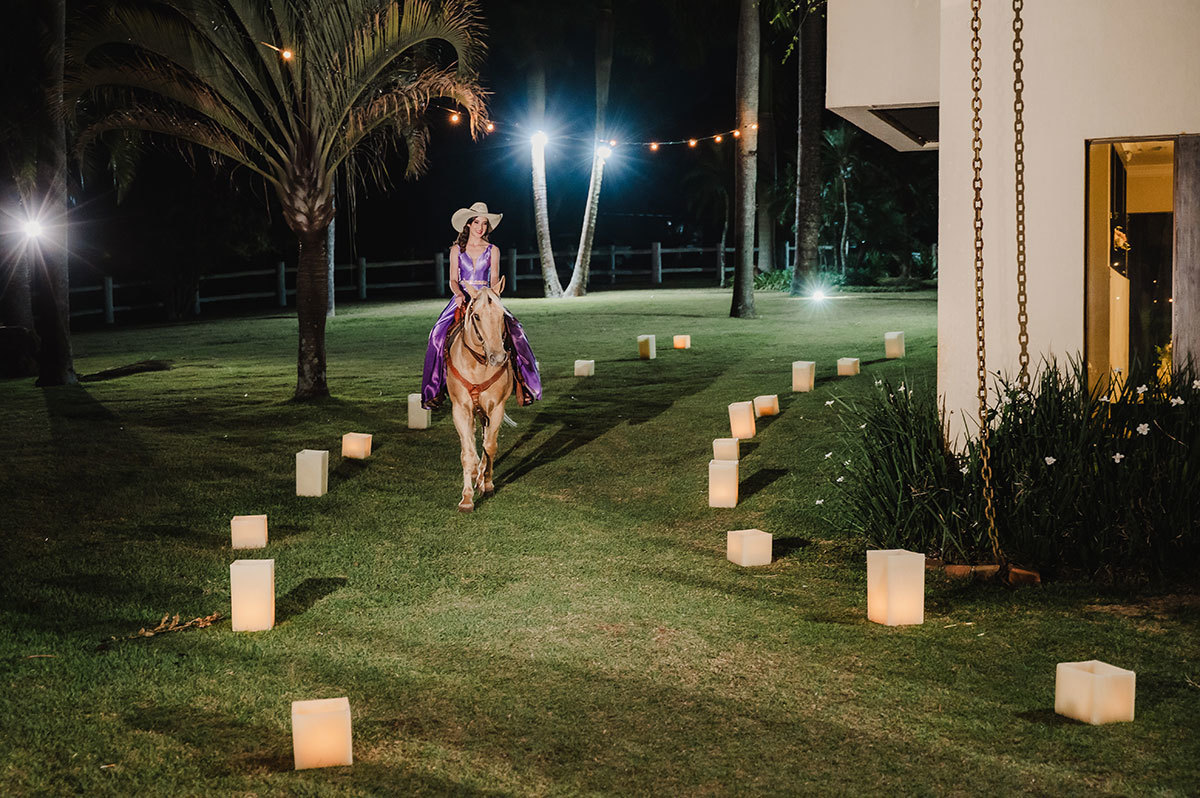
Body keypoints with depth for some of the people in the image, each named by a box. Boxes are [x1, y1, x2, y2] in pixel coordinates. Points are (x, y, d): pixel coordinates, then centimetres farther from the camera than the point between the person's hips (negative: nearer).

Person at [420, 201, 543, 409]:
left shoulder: (493, 250, 9)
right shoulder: (457, 250, 9)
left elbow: (494, 279, 0)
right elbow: (453, 280, 4)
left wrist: (494, 291, -22)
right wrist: (459, 294, -18)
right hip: (462, 298, 0)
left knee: (513, 330, -24)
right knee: (440, 333, -24)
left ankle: (521, 383, -20)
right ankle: (435, 388, -16)